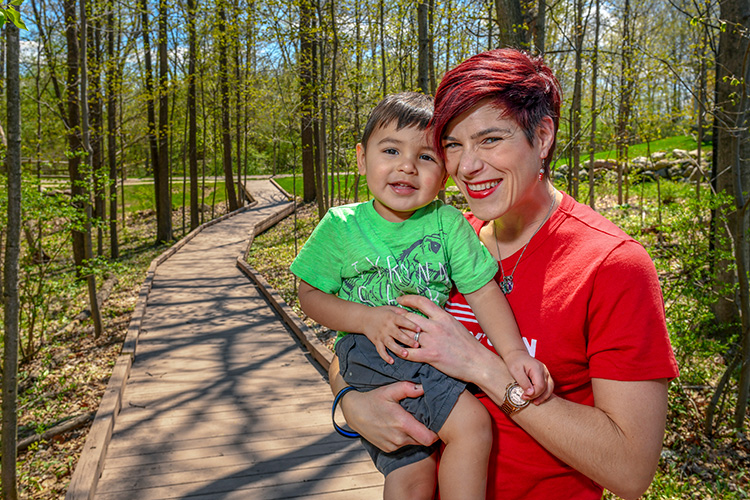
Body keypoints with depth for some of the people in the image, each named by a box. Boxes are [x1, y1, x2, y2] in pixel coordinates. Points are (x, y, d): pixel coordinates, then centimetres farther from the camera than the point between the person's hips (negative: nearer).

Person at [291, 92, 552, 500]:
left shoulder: (447, 223, -3)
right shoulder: (342, 226, -5)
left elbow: (482, 290, -5)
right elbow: (311, 295, -2)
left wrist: (513, 352, -18)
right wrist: (367, 319, -17)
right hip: (370, 355, -3)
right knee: (471, 424, -20)